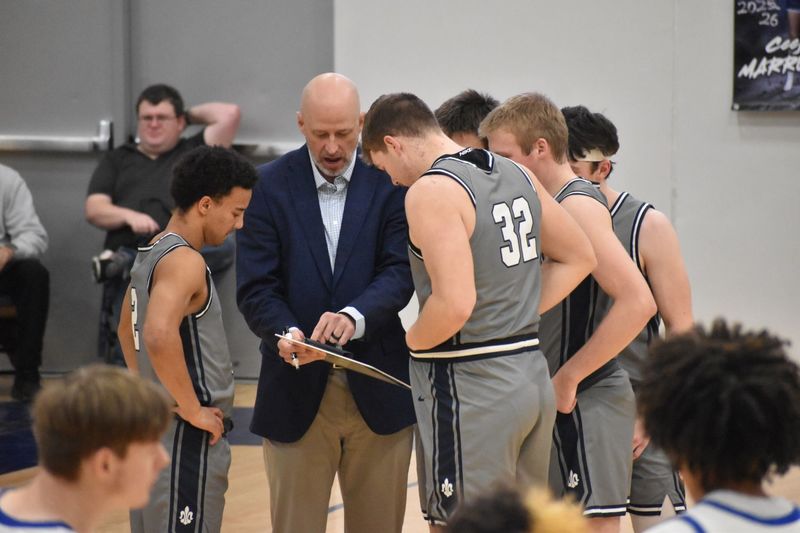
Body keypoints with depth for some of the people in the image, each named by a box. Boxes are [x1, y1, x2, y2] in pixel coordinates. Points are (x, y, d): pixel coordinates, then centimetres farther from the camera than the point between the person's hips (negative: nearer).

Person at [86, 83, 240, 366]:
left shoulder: (194, 152, 26)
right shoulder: (117, 160, 28)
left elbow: (229, 114, 15)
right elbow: (94, 210, 15)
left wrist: (190, 114, 30)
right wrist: (129, 216, -6)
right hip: (128, 246, 1)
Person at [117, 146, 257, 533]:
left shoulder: (151, 254, 13)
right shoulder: (185, 261, -16)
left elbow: (127, 330, 28)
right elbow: (160, 337, -32)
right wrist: (193, 410, -23)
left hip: (153, 425, 10)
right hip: (186, 439, -10)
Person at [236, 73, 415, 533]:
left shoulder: (390, 181, 0)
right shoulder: (269, 185, 0)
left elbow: (400, 271, -8)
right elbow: (256, 288, -4)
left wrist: (356, 316, -28)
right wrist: (286, 334, -24)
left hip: (378, 391, 0)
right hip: (297, 391, 0)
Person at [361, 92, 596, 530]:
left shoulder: (431, 190, -15)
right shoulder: (515, 175, 11)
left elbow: (455, 303, -25)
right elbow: (578, 257, 19)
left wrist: (414, 340, -6)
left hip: (469, 390, -8)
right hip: (533, 375, 9)